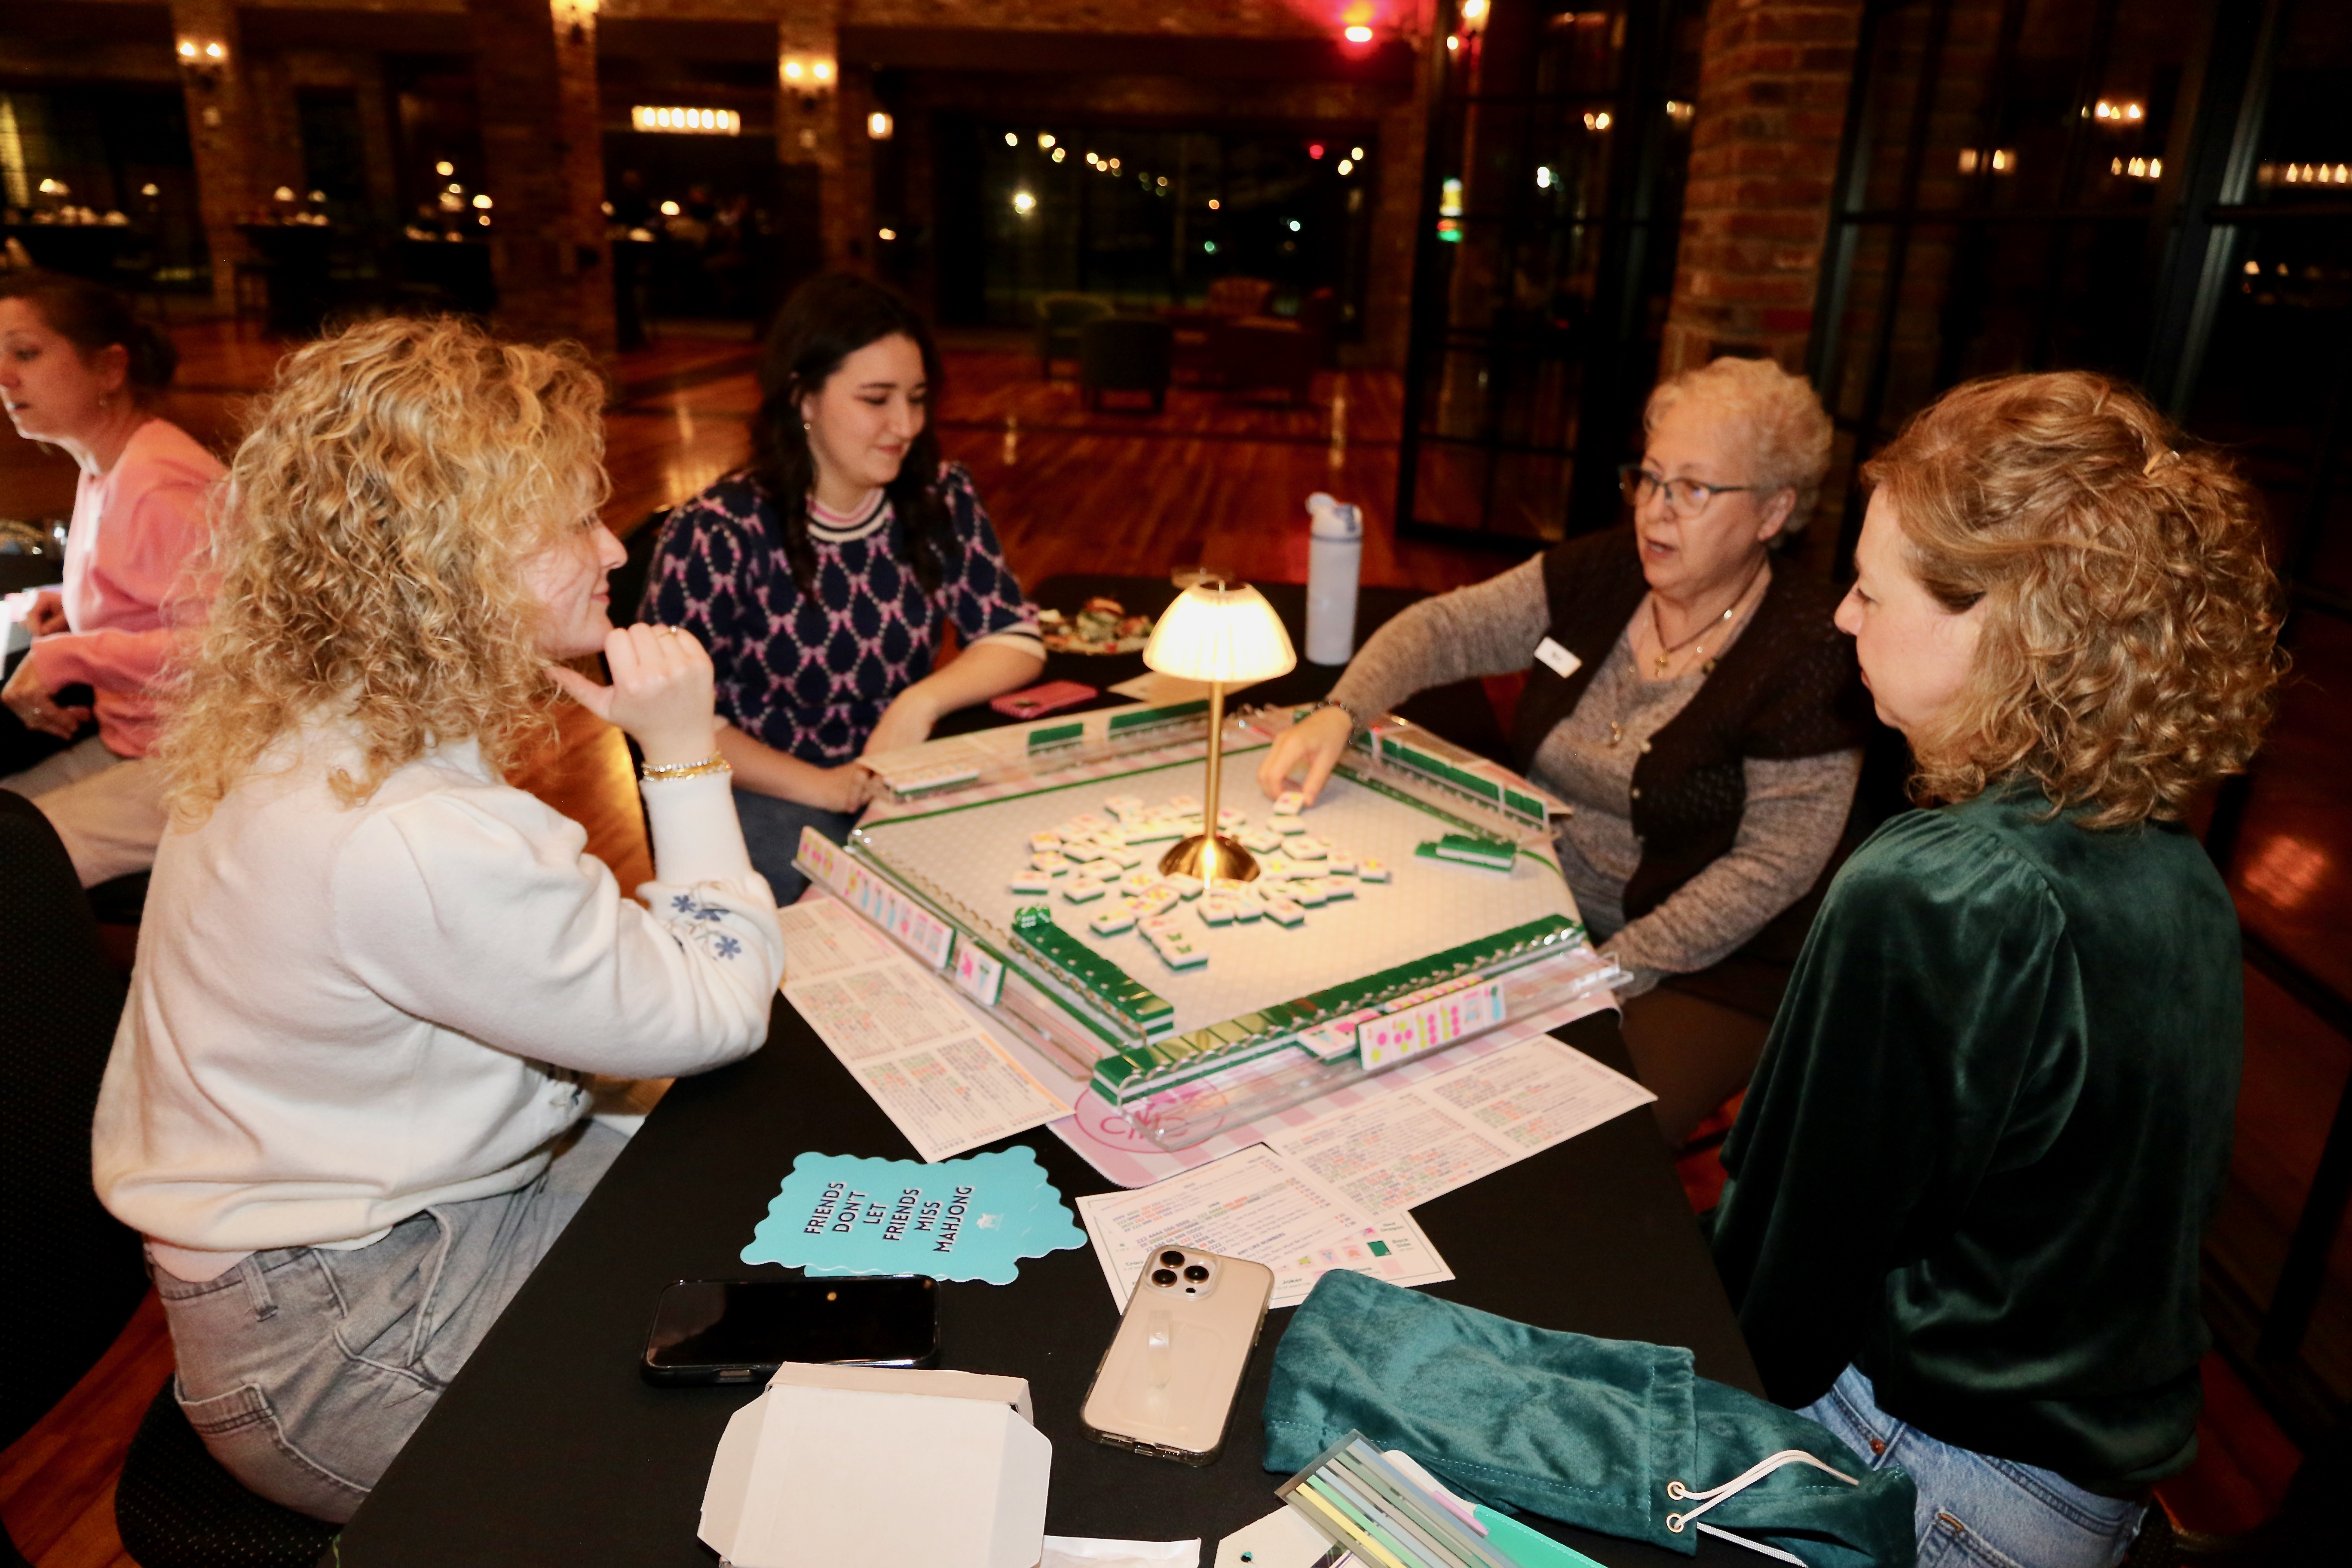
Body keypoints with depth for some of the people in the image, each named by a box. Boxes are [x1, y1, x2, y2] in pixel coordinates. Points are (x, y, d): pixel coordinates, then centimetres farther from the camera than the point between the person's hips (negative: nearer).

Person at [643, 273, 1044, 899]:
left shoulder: (940, 499, -1)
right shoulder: (717, 532, -14)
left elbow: (1017, 640, 3)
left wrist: (922, 701, -16)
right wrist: (815, 785, -20)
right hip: (766, 794, -4)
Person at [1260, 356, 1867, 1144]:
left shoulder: (1807, 657, -14)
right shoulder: (1601, 574, 1)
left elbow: (1772, 868, -17)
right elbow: (1446, 627, 4)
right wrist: (1340, 713, -15)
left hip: (1695, 967, -5)